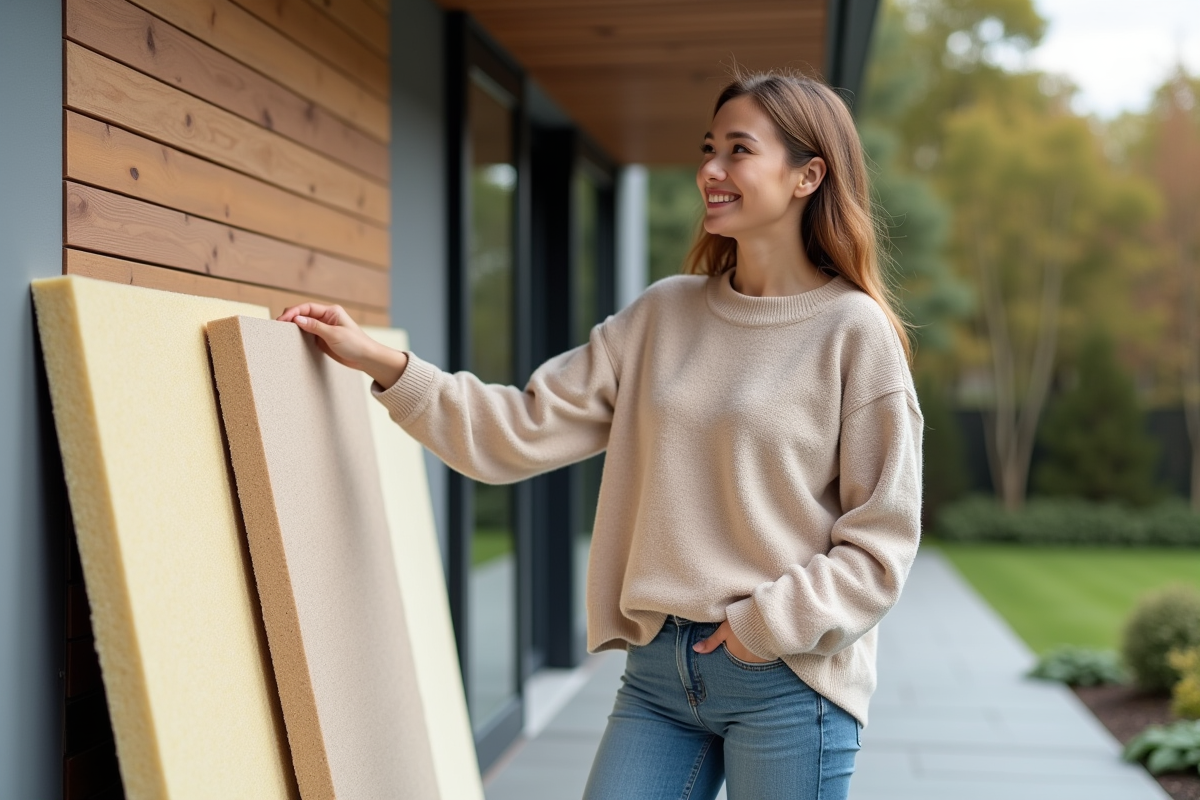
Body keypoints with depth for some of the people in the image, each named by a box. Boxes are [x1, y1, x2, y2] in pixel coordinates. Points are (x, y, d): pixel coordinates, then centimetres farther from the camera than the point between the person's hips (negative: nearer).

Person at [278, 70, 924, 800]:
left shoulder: (855, 331, -7)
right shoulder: (663, 315, 7)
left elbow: (881, 545, -6)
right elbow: (526, 431, 4)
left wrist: (767, 624, -13)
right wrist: (384, 365, -2)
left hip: (788, 680, -4)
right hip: (658, 667, 4)